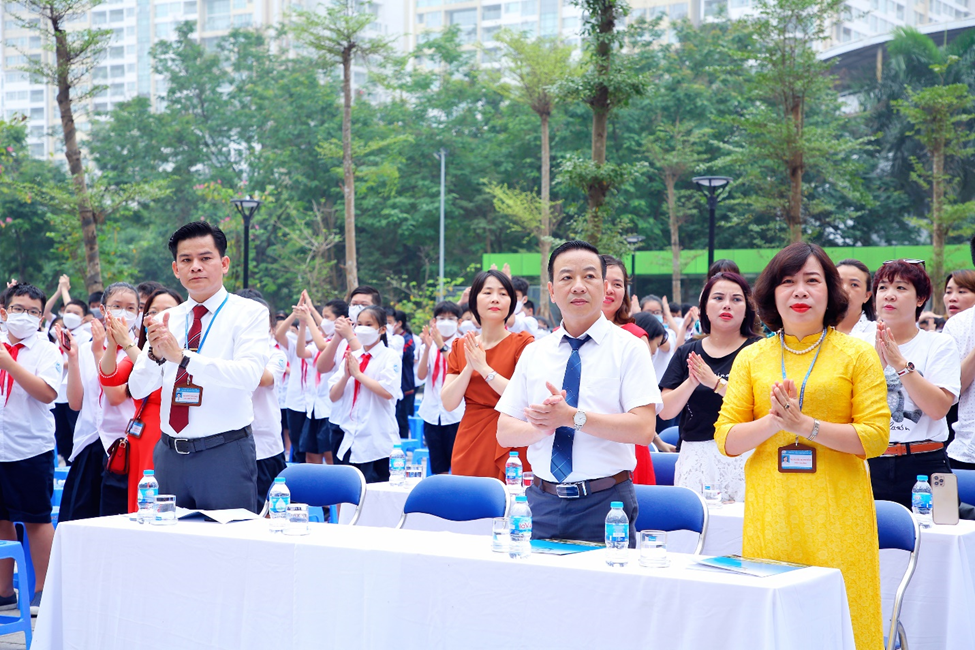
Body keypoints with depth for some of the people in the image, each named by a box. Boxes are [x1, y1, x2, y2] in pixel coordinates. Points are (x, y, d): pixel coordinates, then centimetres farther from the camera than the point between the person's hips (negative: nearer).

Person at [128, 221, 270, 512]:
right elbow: (138, 389, 3)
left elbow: (249, 375, -19)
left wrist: (183, 356, -27)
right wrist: (155, 354, -17)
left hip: (225, 455, -4)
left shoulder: (249, 313, -2)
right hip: (170, 453, 4)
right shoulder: (165, 321, 11)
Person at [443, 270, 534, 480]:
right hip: (469, 448, 3)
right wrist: (469, 367, -10)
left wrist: (484, 368, -14)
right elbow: (448, 403, 2)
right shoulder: (460, 348, 10)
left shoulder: (522, 343, -2)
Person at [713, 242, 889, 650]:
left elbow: (875, 437, -4)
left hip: (836, 514, -2)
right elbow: (725, 439, 6)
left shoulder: (858, 355, 4)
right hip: (770, 513, 2)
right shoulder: (751, 358, 10)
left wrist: (805, 425, -13)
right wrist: (773, 421, -12)